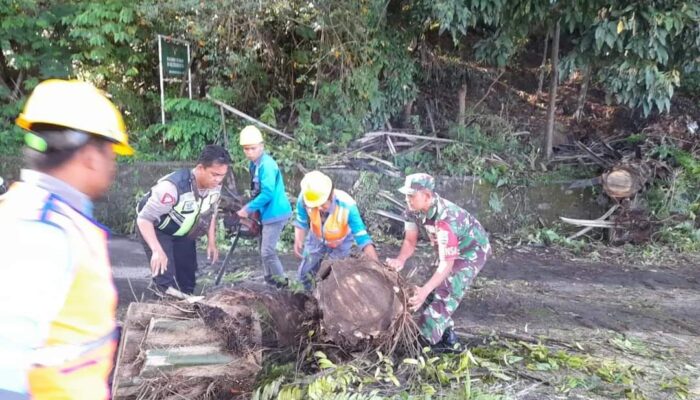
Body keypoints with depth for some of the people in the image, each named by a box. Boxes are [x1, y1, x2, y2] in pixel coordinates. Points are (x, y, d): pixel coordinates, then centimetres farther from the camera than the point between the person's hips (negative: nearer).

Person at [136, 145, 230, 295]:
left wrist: (211, 242, 0)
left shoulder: (215, 185, -19)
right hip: (156, 228, -6)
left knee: (187, 276, 12)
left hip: (184, 231, 6)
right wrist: (157, 250, -49)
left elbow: (210, 213, 2)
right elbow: (144, 219, -39)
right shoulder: (173, 186, -41)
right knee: (166, 280, -16)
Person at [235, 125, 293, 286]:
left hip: (275, 212, -10)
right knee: (264, 249, 17)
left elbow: (267, 193, -26)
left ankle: (281, 281, 5)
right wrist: (250, 208, 7)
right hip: (267, 212, 10)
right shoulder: (254, 164, 8)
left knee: (267, 251, -9)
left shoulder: (266, 165, -21)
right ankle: (270, 278, 31)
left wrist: (248, 209, -18)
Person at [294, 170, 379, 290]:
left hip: (340, 242, -2)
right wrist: (298, 241, -29)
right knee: (305, 273, 11)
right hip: (316, 239, 3)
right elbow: (301, 222, -13)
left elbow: (362, 236, -38)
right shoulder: (304, 198, -35)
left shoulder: (347, 205, -41)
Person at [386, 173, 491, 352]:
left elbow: (447, 263, -40)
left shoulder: (445, 219, -41)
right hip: (451, 250, 8)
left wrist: (425, 290, -50)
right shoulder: (414, 210, -18)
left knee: (445, 293, -14)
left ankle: (426, 338, -4)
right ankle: (447, 336, 24)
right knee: (434, 290, 11)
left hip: (472, 251, -8)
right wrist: (400, 260, -32)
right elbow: (410, 240, -10)